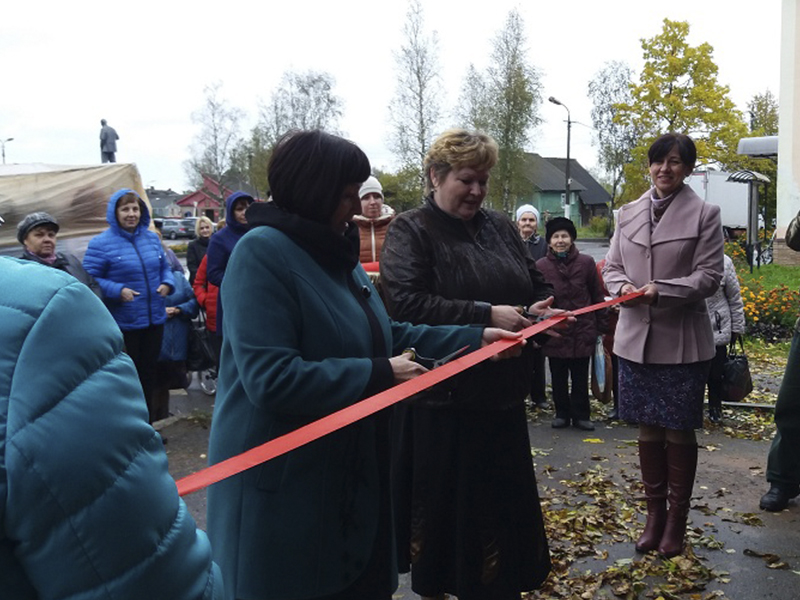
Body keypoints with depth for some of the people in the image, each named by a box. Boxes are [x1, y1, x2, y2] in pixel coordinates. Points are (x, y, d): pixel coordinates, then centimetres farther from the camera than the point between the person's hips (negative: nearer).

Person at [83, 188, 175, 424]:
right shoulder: (101, 243, -9)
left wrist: (167, 283, -3)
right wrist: (118, 291, -22)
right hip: (123, 325, -5)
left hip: (154, 321, 6)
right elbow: (89, 279, -10)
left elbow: (165, 267, 18)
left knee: (148, 375, 16)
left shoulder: (152, 238, 8)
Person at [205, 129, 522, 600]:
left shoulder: (336, 252, 9)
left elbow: (385, 335, 14)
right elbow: (270, 377, -28)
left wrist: (474, 337, 6)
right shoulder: (261, 254, -19)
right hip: (284, 482, -8)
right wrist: (380, 376, -22)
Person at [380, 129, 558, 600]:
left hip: (501, 394, 6)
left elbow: (537, 284, 18)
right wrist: (485, 315, -24)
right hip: (441, 398, -5)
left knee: (504, 500, 13)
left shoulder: (500, 227, 12)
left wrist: (538, 309, -5)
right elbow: (405, 303, -20)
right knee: (441, 502, 8)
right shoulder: (411, 231, -6)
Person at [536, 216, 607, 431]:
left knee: (581, 378, 10)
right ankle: (562, 413, 26)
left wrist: (601, 325, 2)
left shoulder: (586, 262, -1)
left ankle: (581, 415, 23)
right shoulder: (541, 266, -4)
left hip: (583, 332, 0)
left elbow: (597, 297, 3)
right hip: (554, 333, 0)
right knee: (558, 378, 12)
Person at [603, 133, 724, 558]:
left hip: (682, 341, -3)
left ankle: (677, 518, 22)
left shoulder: (704, 214, -3)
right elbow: (612, 267, 11)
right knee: (648, 429, 12)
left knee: (679, 432, 6)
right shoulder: (628, 213, 8)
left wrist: (661, 290, -21)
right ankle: (654, 512, 27)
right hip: (636, 336, 3)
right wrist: (623, 287, -11)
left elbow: (709, 275, -7)